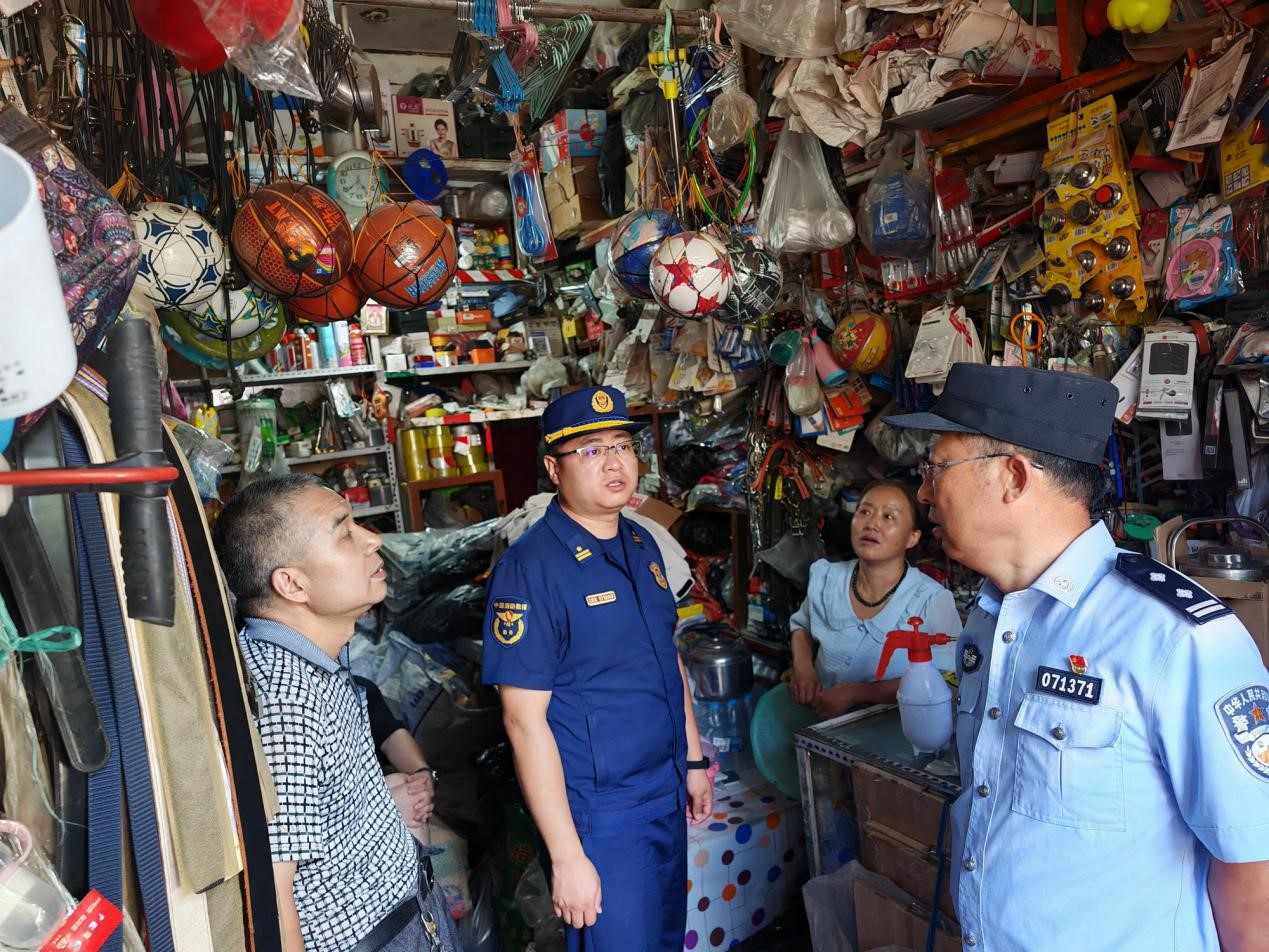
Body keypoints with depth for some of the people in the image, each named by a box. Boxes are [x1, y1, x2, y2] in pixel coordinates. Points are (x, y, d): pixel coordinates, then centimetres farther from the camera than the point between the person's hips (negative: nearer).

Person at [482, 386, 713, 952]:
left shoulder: (642, 545, 4)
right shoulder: (530, 569, -20)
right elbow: (525, 721, -21)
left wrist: (693, 759, 15)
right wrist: (566, 858, -20)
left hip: (667, 793, 8)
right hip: (599, 813, -7)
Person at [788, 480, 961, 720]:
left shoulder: (933, 601, -13)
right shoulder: (825, 578, 2)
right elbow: (801, 624, 22)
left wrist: (855, 694, -18)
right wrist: (802, 667, 1)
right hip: (817, 714, 5)